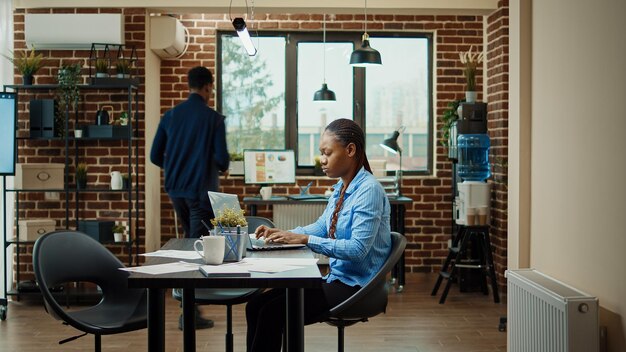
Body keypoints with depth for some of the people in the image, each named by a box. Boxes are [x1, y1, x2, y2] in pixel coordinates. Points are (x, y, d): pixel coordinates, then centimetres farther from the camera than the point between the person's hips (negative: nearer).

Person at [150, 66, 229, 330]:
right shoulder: (213, 118, -9)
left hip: (176, 189, 6)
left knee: (190, 241, 21)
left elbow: (155, 156, 7)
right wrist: (221, 167, 10)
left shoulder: (170, 116, 5)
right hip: (202, 190, -6)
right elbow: (222, 159, -13)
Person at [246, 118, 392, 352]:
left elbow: (358, 249, -25)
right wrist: (280, 233, 4)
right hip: (336, 278, 9)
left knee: (273, 313, -19)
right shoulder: (342, 187, 10)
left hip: (356, 286, -9)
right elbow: (321, 227, 19)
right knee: (256, 305, -2)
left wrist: (305, 240, -26)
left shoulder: (369, 190, -17)